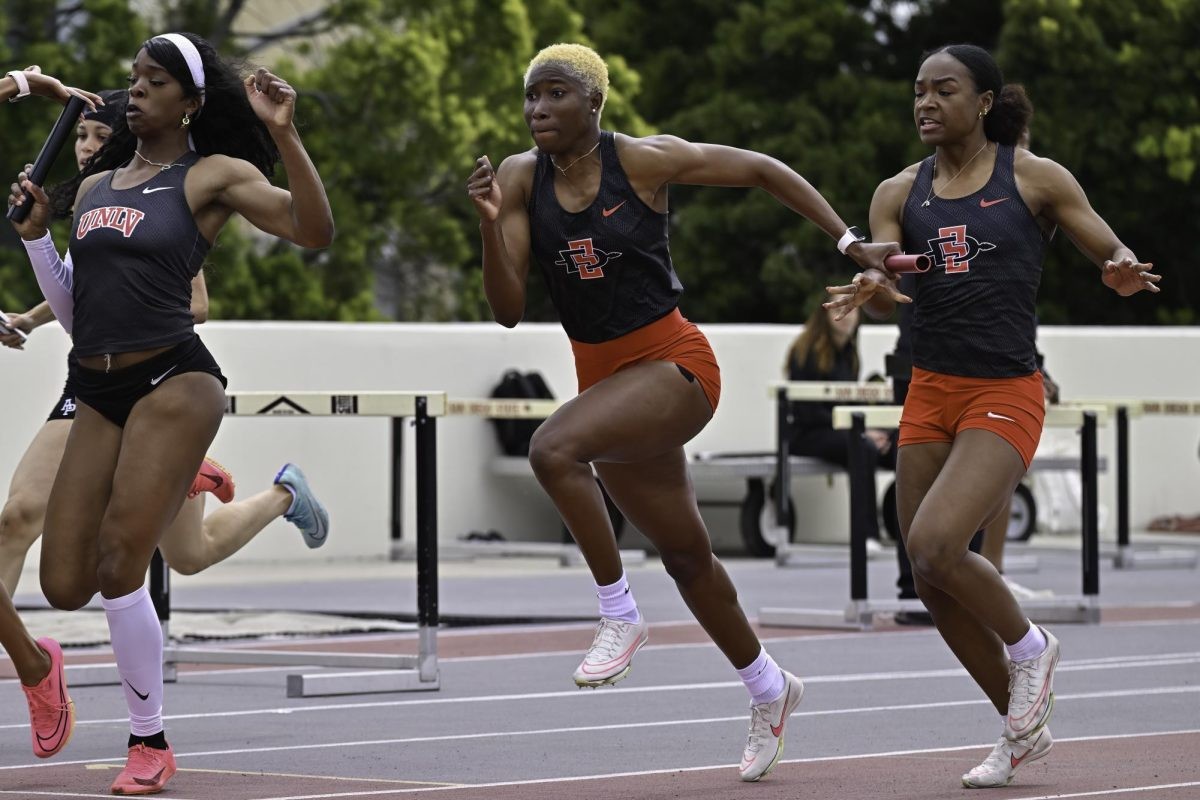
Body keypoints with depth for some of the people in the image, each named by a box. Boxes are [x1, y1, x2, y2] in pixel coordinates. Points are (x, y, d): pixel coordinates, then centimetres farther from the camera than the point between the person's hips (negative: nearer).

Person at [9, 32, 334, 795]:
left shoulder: (212, 176, -1)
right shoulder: (94, 186, 16)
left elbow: (315, 230, -15)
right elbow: (73, 312, 18)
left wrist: (284, 136, -24)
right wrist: (35, 233, 6)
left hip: (173, 383, -6)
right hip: (98, 395, 6)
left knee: (117, 566, -13)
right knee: (66, 586, -1)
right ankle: (178, 488, 28)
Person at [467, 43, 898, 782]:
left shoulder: (645, 161, -13)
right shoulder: (521, 179, -3)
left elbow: (762, 169, -1)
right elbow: (509, 310, -6)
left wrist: (849, 242, -3)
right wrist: (490, 223, -21)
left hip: (673, 364, -6)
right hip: (603, 376, 6)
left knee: (554, 448, -31)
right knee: (685, 553, 17)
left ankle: (620, 616, -16)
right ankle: (769, 688, 38)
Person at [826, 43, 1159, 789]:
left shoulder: (1034, 178, -2)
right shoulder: (900, 194, 8)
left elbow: (1119, 261, 0)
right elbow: (882, 287, -3)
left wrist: (1124, 274, -24)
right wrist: (874, 289, -27)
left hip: (1006, 396, -5)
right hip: (931, 392, 5)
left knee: (934, 546, -24)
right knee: (934, 587, 5)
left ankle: (1030, 644, 5)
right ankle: (1023, 728, 24)